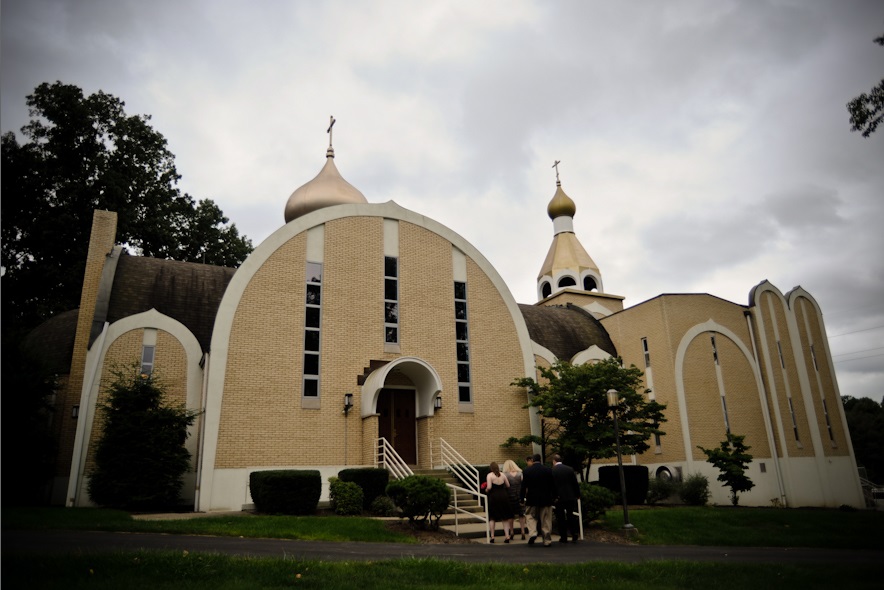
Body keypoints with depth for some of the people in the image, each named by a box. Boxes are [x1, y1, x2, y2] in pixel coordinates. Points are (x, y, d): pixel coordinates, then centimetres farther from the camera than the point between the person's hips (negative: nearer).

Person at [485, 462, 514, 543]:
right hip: (503, 496, 3)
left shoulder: (489, 475, -11)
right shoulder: (503, 475, 2)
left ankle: (492, 537, 10)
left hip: (493, 497, -3)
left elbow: (489, 487, -19)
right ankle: (507, 536, 7)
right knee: (505, 518, 12)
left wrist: (486, 490, 2)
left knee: (492, 518, 10)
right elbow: (508, 485, 7)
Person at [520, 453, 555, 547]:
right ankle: (547, 540, 10)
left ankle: (532, 533, -9)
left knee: (531, 517, 13)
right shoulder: (548, 470, -2)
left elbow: (524, 486, -4)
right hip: (546, 500, 1)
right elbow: (553, 485, 2)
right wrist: (554, 497, 13)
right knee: (546, 521, 8)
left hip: (532, 500, -1)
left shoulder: (526, 471, -6)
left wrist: (522, 497, 7)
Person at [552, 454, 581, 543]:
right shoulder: (570, 469, 1)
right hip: (571, 497, 3)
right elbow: (575, 484, 4)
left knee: (561, 518, 5)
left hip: (559, 498, -3)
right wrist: (577, 495, 13)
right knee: (571, 516, 13)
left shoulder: (552, 471, -8)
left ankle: (563, 537, 7)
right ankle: (575, 535, 5)